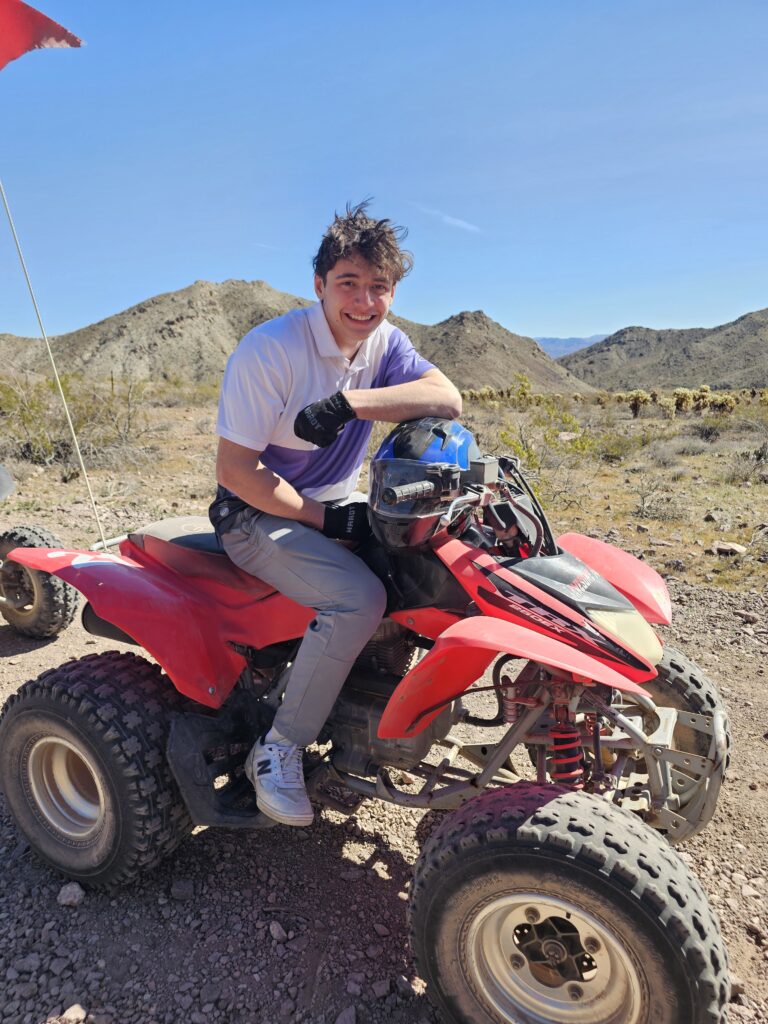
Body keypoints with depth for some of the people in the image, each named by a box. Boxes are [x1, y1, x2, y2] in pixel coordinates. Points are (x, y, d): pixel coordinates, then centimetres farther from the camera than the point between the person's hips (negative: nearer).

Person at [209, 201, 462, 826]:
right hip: (261, 514, -7)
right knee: (361, 597, -30)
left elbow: (448, 400, -18)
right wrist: (323, 518, -22)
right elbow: (235, 470, -19)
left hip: (338, 504, 7)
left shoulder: (383, 342, 0)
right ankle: (278, 749, -10)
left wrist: (350, 402, -30)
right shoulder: (269, 350, -19)